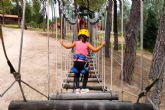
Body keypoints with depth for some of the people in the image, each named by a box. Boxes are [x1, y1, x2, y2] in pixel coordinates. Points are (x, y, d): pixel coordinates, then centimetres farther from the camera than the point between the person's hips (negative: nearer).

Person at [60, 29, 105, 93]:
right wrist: (102, 45, 4)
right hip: (83, 62, -2)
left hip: (76, 62, 2)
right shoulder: (87, 44, 3)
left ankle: (77, 88, 9)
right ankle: (84, 89, 18)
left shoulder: (76, 43, 9)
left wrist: (62, 43, 31)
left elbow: (67, 46, 13)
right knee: (86, 75, 20)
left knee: (76, 75, 19)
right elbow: (95, 50, -5)